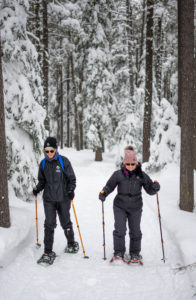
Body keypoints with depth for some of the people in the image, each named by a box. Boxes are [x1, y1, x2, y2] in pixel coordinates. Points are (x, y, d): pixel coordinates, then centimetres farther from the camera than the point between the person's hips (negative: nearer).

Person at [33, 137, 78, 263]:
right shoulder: (43, 164, 5)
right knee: (49, 224, -4)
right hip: (49, 199, 2)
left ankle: (71, 244, 34)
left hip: (63, 198, -2)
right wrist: (37, 189, -3)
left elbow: (72, 178, -2)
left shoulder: (64, 161, -6)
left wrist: (71, 190, -17)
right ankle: (48, 251, 4)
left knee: (66, 223, 10)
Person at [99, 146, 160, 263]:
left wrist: (155, 187, -22)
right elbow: (110, 186, 1)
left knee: (135, 231, 9)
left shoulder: (142, 175, -2)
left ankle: (135, 253, 25)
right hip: (120, 207, -1)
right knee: (120, 230, -4)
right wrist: (104, 193, -18)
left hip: (135, 208, 1)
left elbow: (150, 190, 0)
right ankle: (118, 253, 13)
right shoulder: (118, 174, -5)